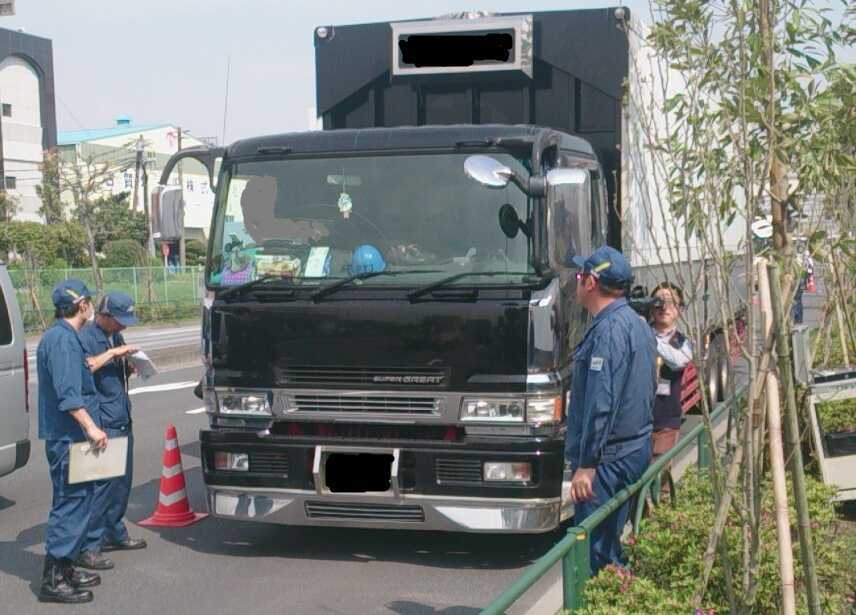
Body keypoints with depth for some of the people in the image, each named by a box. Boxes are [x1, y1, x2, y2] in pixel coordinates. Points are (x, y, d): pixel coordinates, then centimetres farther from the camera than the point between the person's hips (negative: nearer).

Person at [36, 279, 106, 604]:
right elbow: (68, 394, -24)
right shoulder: (62, 339, -17)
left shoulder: (61, 336, 16)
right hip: (68, 438, -11)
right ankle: (53, 579, -4)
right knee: (70, 504, -8)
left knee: (76, 502, 16)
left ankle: (65, 568, 24)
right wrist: (91, 427, -26)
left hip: (67, 437, 11)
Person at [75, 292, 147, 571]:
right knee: (100, 484, -11)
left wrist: (131, 365, 5)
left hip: (122, 421, 9)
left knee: (122, 480, 14)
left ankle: (114, 533, 28)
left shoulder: (116, 337, 16)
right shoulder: (86, 337, -10)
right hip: (102, 424, -9)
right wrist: (112, 353, -26)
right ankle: (88, 548, -7)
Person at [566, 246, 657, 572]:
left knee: (591, 550, -6)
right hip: (637, 448, 10)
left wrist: (586, 464, -21)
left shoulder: (609, 329, -18)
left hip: (609, 457, -10)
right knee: (610, 543, 17)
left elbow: (601, 402, -23)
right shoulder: (637, 324, 15)